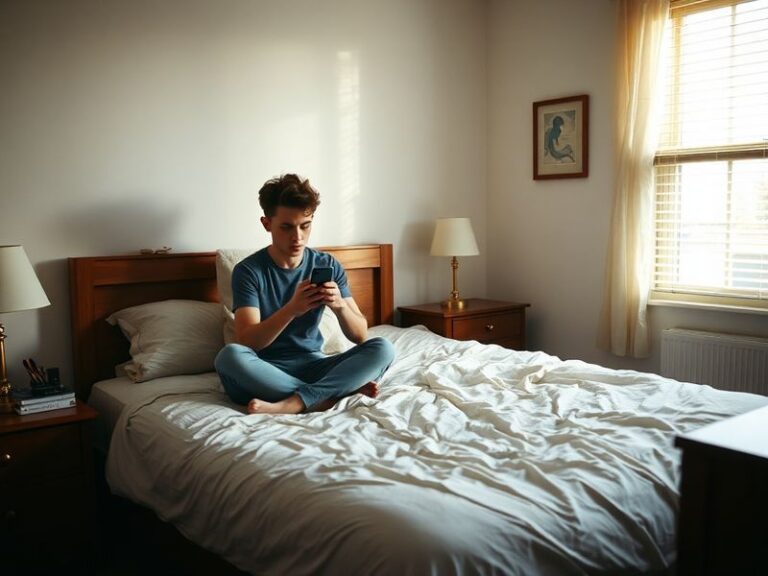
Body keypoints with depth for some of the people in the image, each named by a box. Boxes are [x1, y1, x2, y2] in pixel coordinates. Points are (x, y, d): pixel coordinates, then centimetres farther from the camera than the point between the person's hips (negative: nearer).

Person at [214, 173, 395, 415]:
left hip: (313, 366, 3)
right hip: (266, 372, -2)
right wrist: (292, 309, -34)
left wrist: (340, 305, -24)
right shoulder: (248, 270, -7)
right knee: (230, 355, -35)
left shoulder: (328, 265, 1)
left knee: (383, 348, -21)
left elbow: (360, 335, -2)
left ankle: (292, 404, -30)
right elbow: (246, 342, -19)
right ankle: (339, 390, -24)